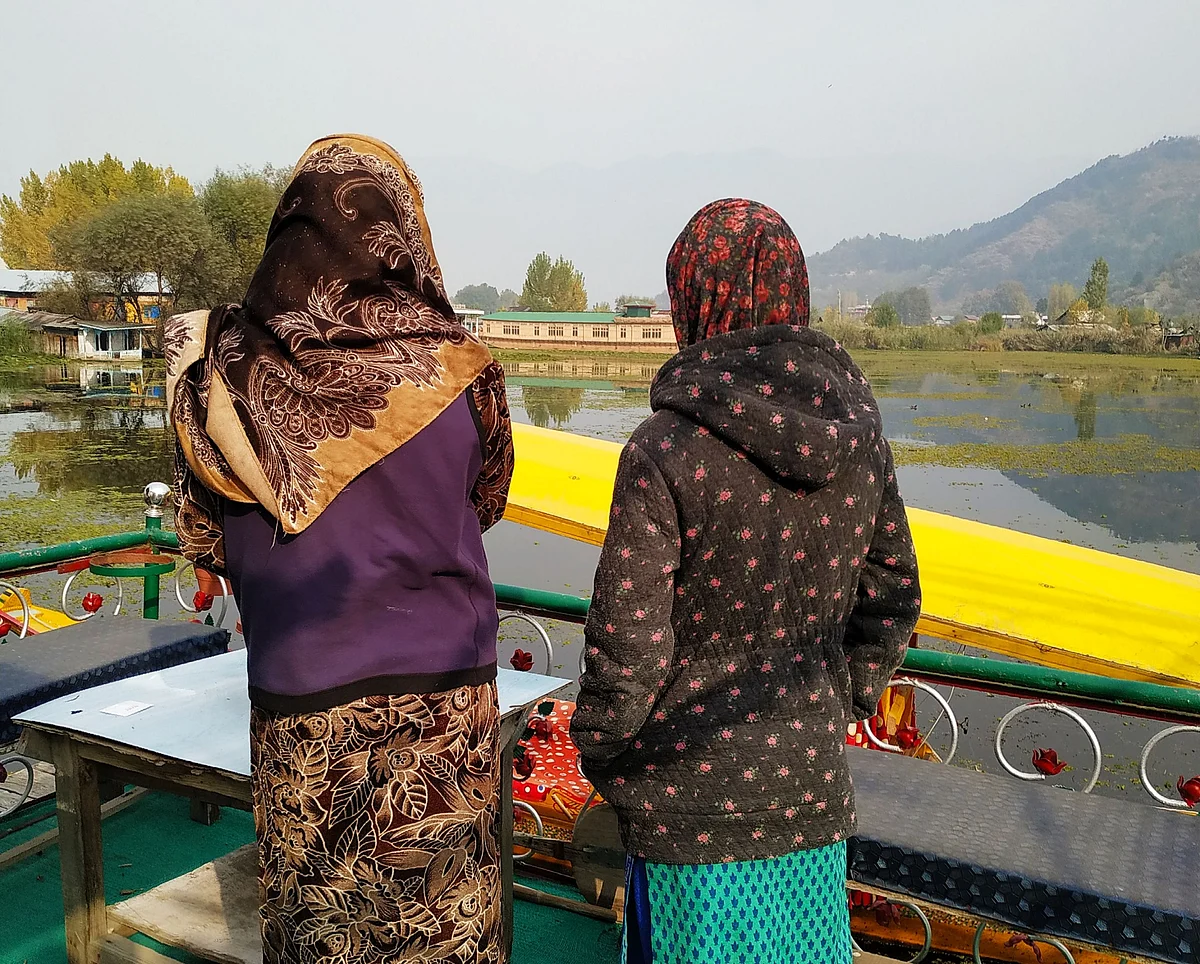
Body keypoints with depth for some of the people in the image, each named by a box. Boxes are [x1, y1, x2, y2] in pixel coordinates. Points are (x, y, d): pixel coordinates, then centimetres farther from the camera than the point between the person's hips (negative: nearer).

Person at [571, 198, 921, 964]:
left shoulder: (665, 449, -19)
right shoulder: (859, 432, -2)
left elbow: (629, 638, -16)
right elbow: (891, 599, 8)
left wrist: (600, 756, 1)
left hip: (693, 793, -5)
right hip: (812, 783, 5)